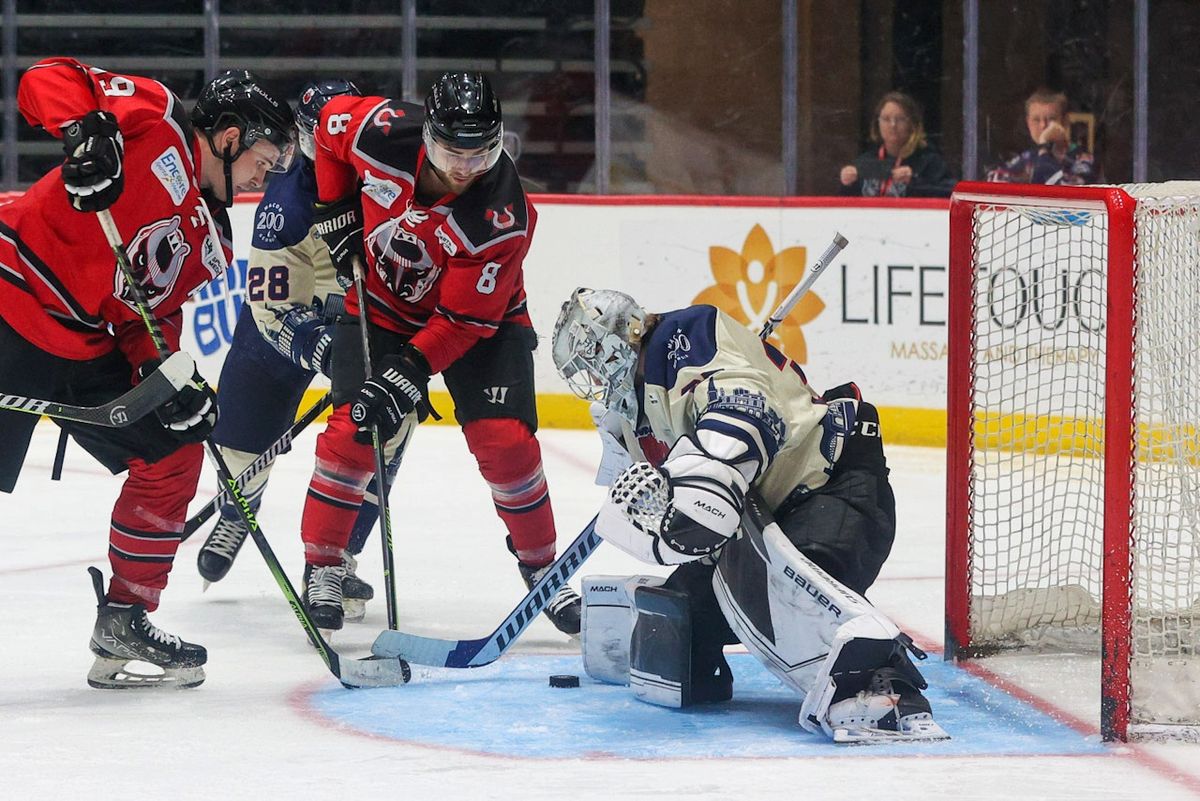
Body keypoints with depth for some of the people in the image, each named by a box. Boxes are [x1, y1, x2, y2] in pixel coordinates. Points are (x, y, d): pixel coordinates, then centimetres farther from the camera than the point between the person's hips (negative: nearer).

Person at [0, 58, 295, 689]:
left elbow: (150, 316, 11)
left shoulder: (209, 244, 15)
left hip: (87, 346, 9)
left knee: (173, 455, 7)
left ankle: (123, 622, 15)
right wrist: (86, 131, -33)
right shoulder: (156, 123, -8)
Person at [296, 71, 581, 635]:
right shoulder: (381, 131, -27)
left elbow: (465, 319, -28)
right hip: (380, 303, 2)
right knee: (353, 429, -12)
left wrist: (410, 373, -35)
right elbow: (330, 121, -2)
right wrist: (336, 208, -5)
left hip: (479, 318, -2)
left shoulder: (503, 217, -33)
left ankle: (541, 568, 9)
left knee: (504, 440, -13)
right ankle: (321, 568, 3)